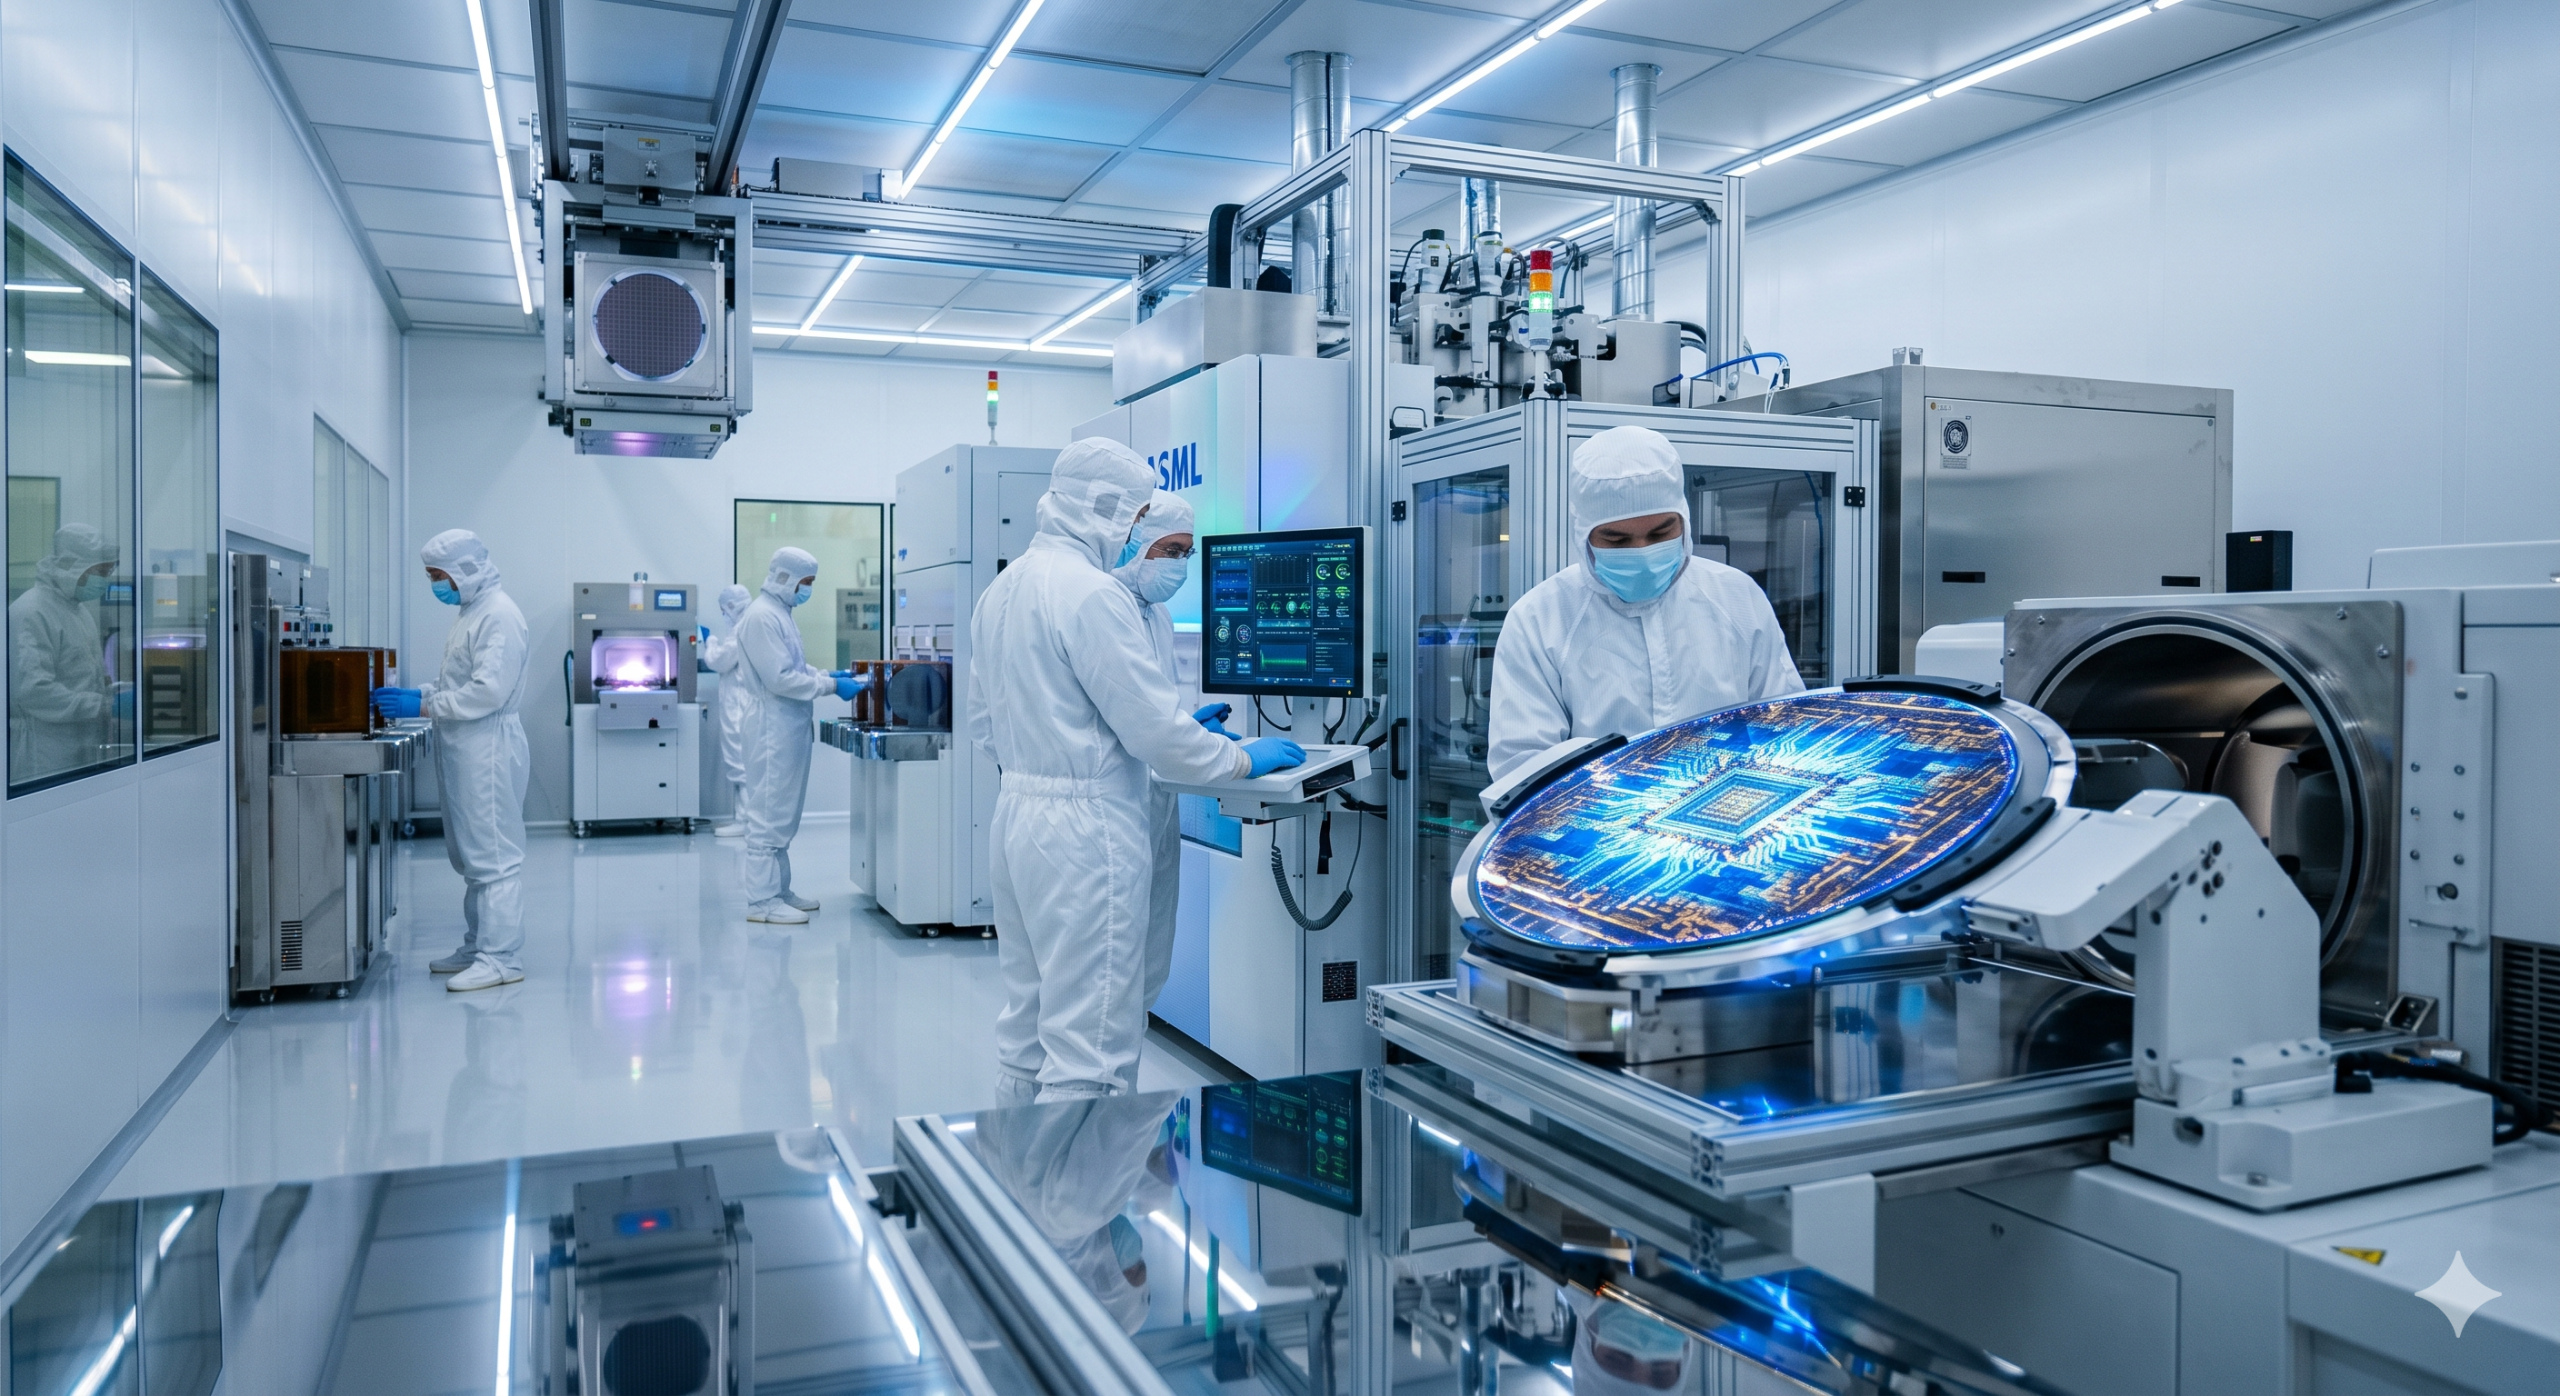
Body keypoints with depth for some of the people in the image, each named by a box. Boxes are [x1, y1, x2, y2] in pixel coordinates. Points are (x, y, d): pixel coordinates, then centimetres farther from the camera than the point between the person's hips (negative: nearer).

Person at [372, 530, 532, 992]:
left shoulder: (499, 615, -14)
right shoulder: (471, 612, 17)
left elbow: (489, 690, -22)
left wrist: (424, 705, -18)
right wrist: (417, 695, 8)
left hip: (489, 750, -10)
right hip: (465, 754, 10)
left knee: (493, 857, -7)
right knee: (470, 856, 16)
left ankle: (502, 957, -3)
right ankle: (477, 948, 25)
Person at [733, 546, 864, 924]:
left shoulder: (780, 614, 15)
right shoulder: (762, 617, -16)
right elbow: (779, 679, -21)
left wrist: (827, 677, 8)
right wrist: (831, 686, -16)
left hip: (790, 727, 10)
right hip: (772, 727, -10)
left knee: (782, 816, 14)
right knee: (768, 815, -5)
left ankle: (779, 890, 22)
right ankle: (762, 900, -1)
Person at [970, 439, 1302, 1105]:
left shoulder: (1000, 590, 12)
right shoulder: (1094, 594, -16)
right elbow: (1155, 732, -16)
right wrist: (1245, 758, -2)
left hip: (1014, 816, 10)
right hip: (1085, 830, -10)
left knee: (1027, 1036, 18)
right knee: (1089, 1053, -3)